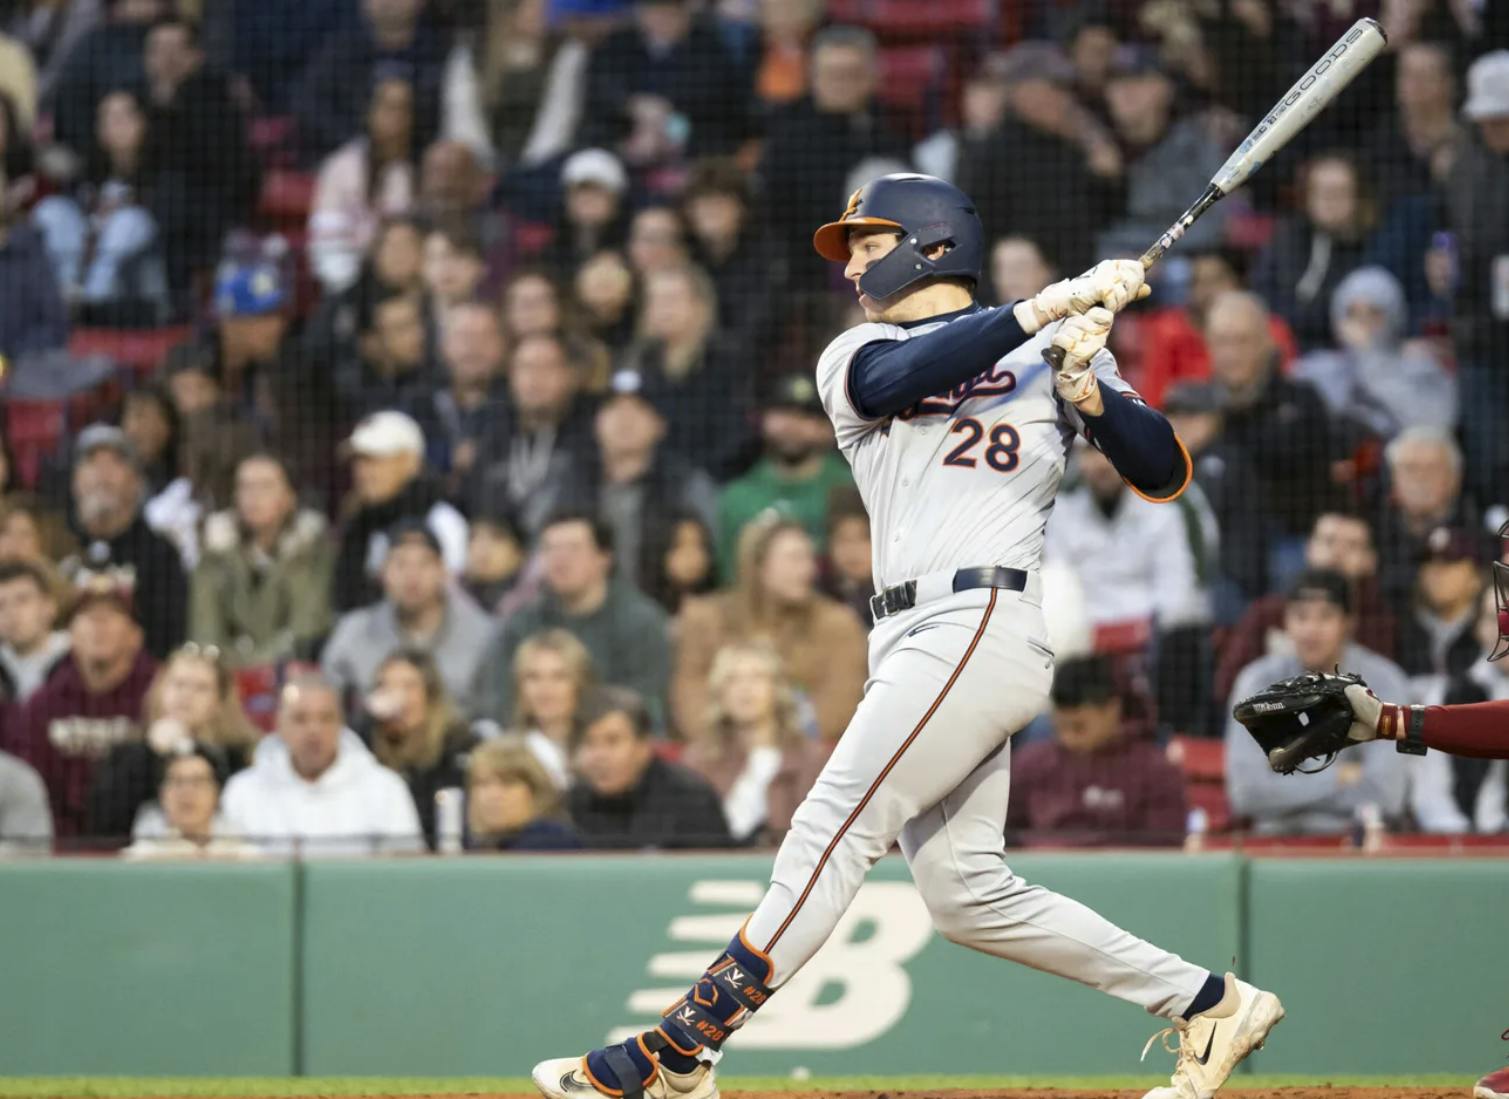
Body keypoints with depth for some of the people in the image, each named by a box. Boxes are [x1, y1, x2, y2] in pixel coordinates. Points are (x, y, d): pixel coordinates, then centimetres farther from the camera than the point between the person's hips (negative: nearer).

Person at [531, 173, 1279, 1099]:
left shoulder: (1049, 350, 8)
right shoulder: (853, 356, 18)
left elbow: (1165, 474, 3)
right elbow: (896, 379, -8)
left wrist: (1090, 393, -14)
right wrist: (1045, 307, -15)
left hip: (983, 624, -6)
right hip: (913, 642, 6)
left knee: (833, 830, -13)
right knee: (966, 892, 3)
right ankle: (1210, 1005, 12)